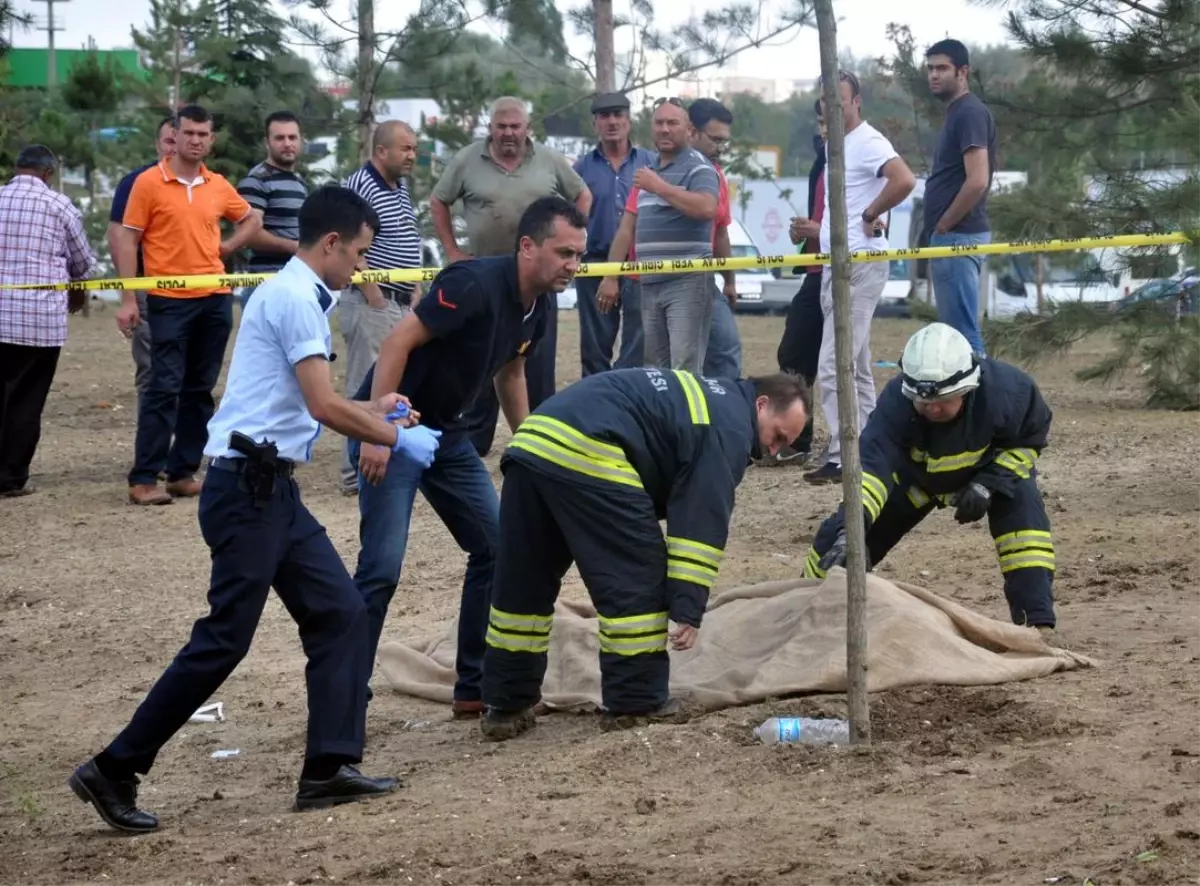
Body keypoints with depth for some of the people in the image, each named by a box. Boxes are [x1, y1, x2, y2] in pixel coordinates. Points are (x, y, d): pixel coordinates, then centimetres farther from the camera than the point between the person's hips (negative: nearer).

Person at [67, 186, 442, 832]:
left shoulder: (298, 296, 18)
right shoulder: (294, 298, -13)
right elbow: (324, 408, -18)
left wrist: (375, 411, 32)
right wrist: (398, 440, -7)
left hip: (273, 489, 10)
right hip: (246, 487, -10)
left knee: (339, 613, 6)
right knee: (225, 637, -9)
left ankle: (329, 768, 5)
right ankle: (114, 771, -3)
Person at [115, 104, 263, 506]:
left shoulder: (218, 186, 9)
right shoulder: (149, 182, -3)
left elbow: (252, 220, 26)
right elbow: (128, 242, -4)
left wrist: (225, 247, 8)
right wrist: (128, 300, -9)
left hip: (215, 299, 5)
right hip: (169, 300, -5)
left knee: (200, 389, 8)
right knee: (164, 388, -8)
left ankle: (183, 472, 15)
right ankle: (144, 479, -5)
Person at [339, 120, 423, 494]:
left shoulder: (401, 190, 15)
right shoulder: (359, 186, -13)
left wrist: (415, 291, 14)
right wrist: (372, 293, -18)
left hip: (403, 304, 9)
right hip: (372, 304, -9)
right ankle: (356, 473, -3)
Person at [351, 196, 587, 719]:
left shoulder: (540, 307, 2)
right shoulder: (476, 284, -24)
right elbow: (399, 342, -26)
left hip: (450, 434, 9)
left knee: (497, 549, 6)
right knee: (381, 568, -14)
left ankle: (475, 689, 15)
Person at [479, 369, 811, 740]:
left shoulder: (708, 400, 31)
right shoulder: (728, 427, 0)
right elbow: (702, 522, -7)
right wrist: (688, 610, -8)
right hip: (587, 456, -10)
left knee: (523, 585, 16)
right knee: (639, 582, 0)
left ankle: (507, 705, 23)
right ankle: (636, 704, 5)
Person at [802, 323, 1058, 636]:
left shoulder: (1006, 390, -38)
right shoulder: (895, 402, -39)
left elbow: (1030, 439, -18)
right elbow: (871, 464, -49)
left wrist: (989, 484, -30)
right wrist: (849, 529, -64)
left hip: (991, 467, -1)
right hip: (914, 473, 1)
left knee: (1022, 507, -31)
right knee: (841, 534, -4)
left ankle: (1037, 621, -27)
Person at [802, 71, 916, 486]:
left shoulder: (868, 142, -13)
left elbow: (904, 181, -29)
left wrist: (870, 215, -18)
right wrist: (822, 227, 13)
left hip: (861, 265, -10)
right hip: (836, 263, 10)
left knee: (833, 367, -13)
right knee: (856, 368, 13)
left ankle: (842, 458, -12)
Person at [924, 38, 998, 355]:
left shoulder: (970, 113, -13)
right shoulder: (957, 114, 18)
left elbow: (977, 181, -22)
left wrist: (941, 227, -13)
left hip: (957, 237, -10)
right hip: (952, 238, 10)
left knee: (962, 333, -10)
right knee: (959, 331, 11)